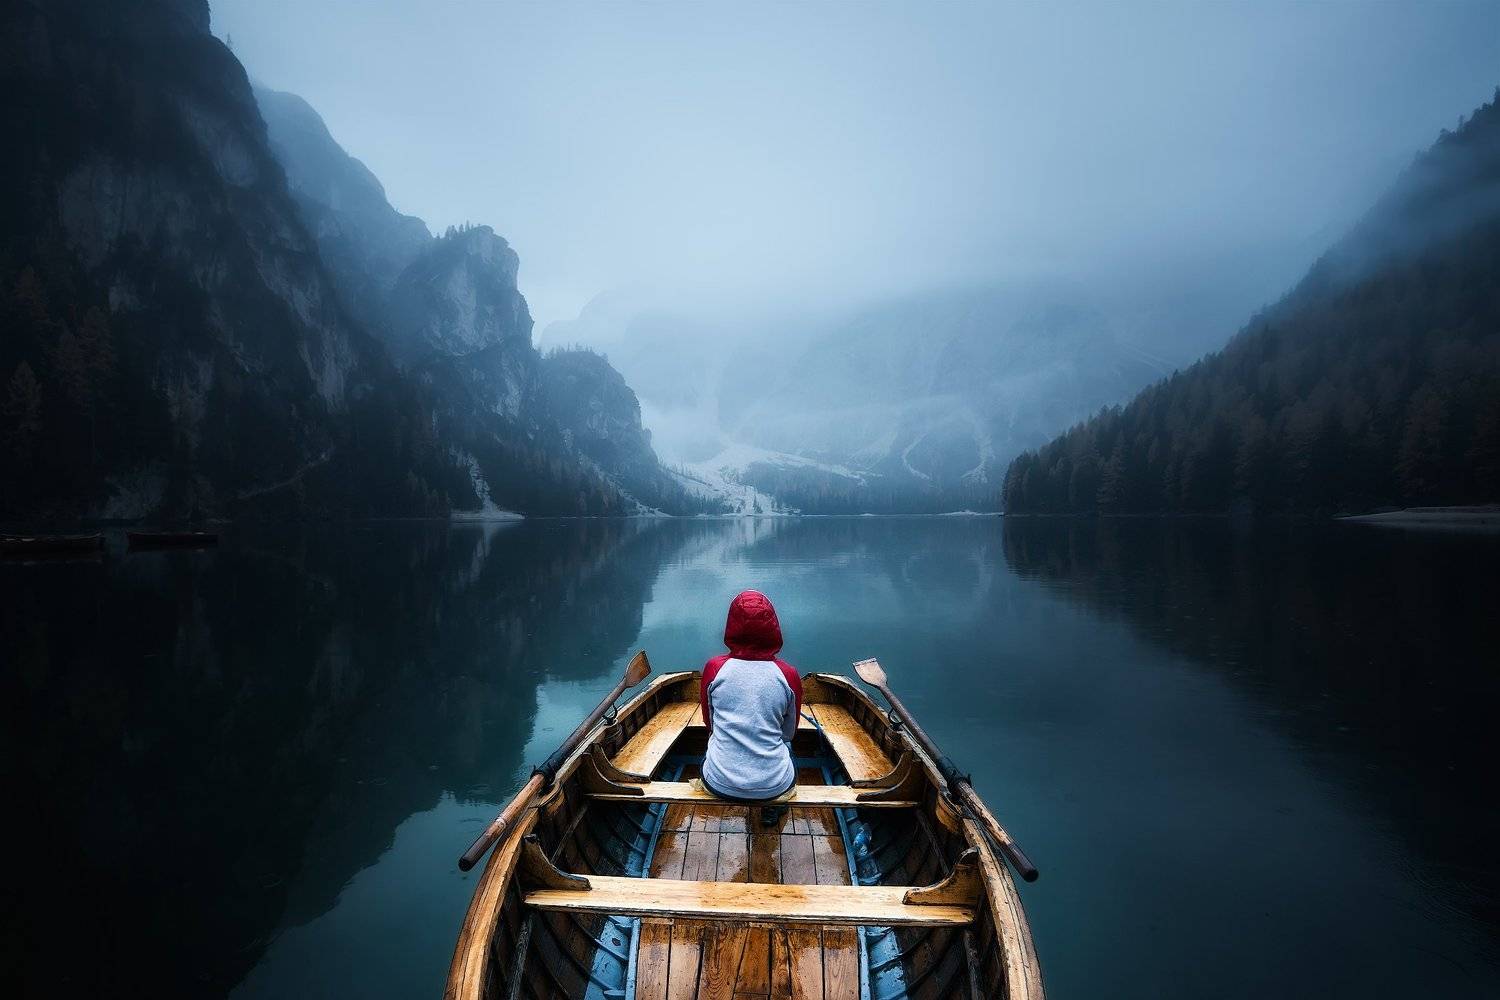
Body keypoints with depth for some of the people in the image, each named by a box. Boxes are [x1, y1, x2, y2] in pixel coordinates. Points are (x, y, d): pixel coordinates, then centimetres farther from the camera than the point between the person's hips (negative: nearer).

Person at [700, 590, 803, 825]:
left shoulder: (714, 668, -9)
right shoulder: (788, 675, -9)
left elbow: (709, 723, 7)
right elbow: (790, 733, 7)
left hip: (720, 784, 0)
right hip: (773, 786, 0)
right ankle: (771, 811, 46)